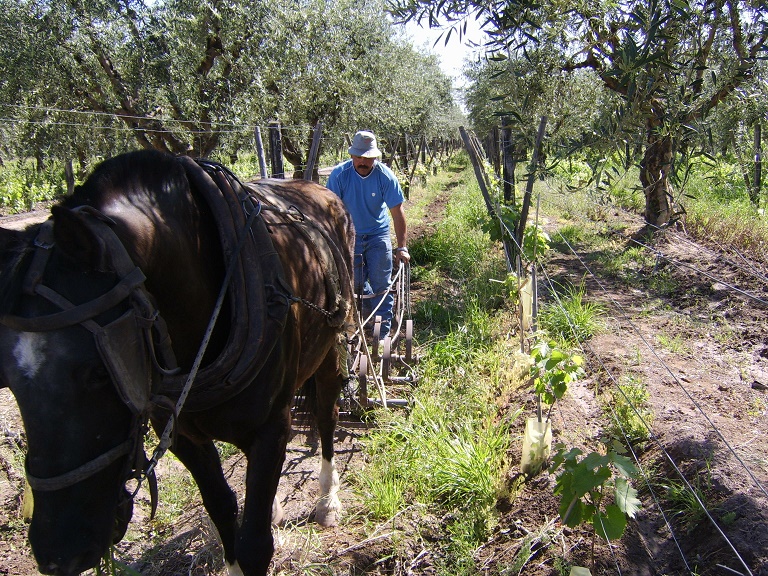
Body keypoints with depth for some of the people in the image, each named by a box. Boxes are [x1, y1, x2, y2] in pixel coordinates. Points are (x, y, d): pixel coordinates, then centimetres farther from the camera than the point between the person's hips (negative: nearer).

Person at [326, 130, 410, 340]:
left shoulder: (385, 176, -17)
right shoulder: (339, 174, -16)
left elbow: (397, 212, -15)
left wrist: (401, 247, -19)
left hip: (378, 235, -1)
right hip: (349, 235, 1)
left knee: (381, 285, -3)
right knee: (355, 283, 7)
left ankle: (383, 334, 7)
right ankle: (369, 306, 42)